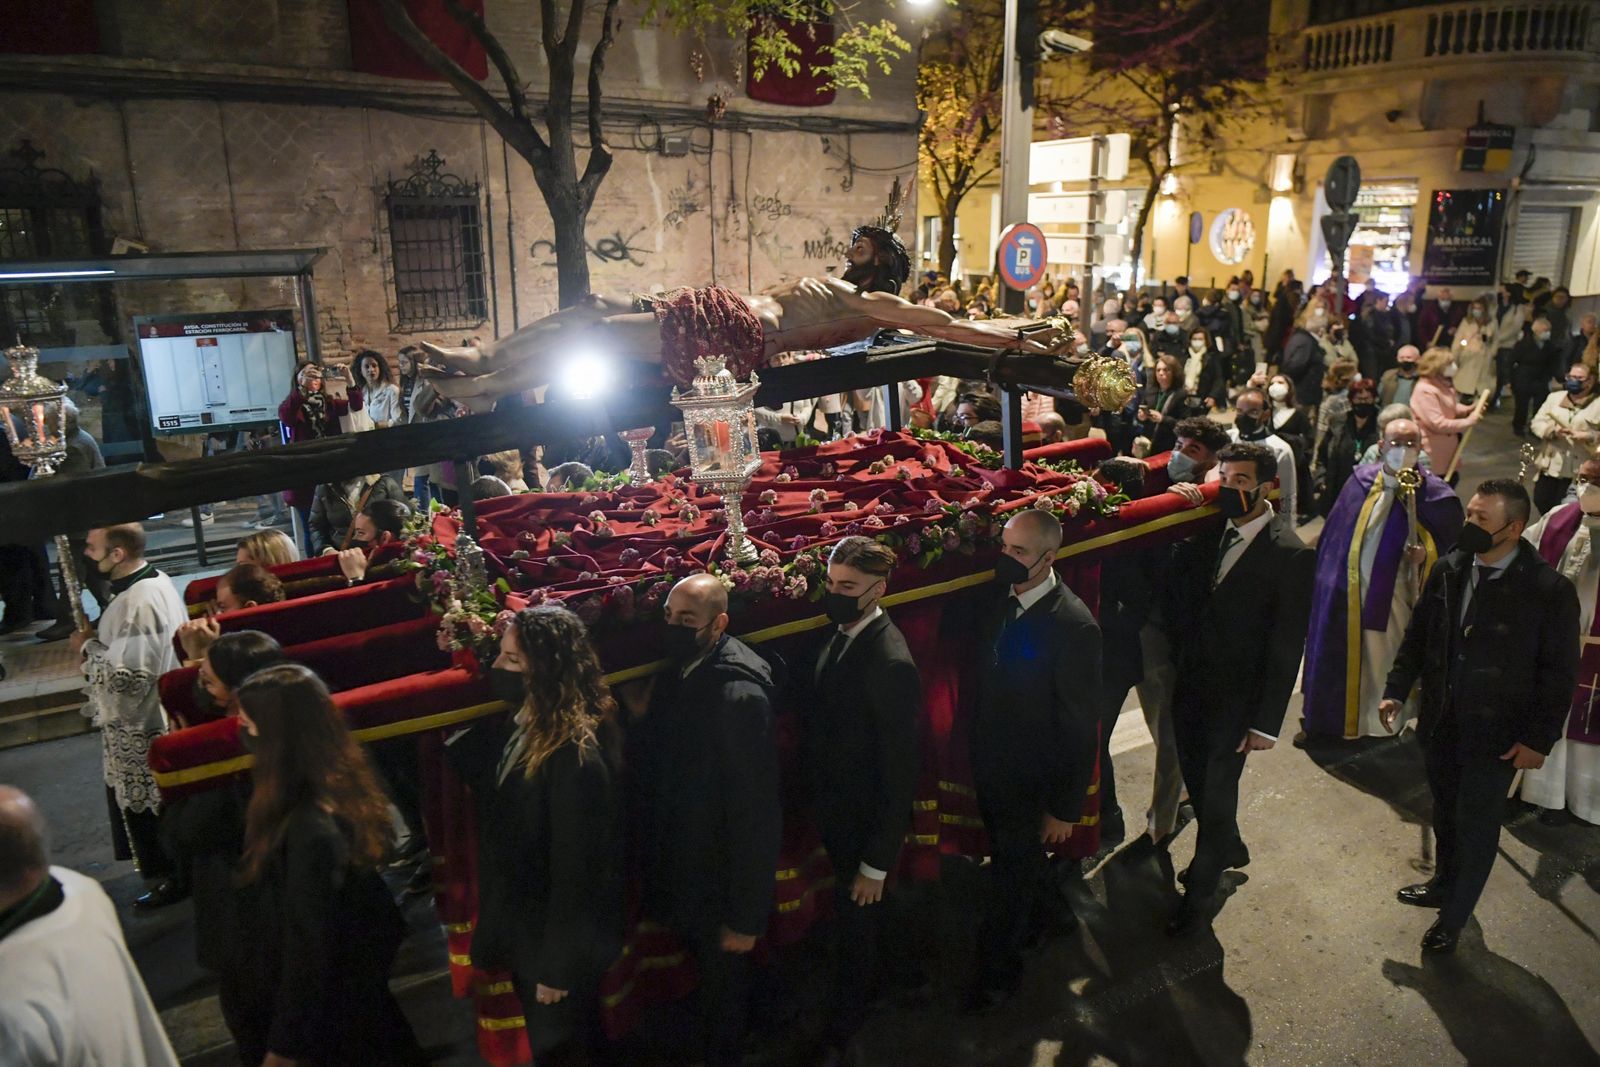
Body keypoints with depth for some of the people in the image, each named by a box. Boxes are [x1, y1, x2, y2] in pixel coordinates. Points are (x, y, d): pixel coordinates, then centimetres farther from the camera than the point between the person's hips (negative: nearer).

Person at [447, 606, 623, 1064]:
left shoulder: (576, 758, -31)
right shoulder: (516, 726, -5)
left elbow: (574, 873, -25)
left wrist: (558, 967, -17)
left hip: (555, 943, -8)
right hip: (522, 930, 8)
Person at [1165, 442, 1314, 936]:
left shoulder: (1289, 554, -15)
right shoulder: (1205, 531, -1)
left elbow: (1286, 646, -14)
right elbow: (1181, 599, 1)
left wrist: (1265, 722, -14)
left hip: (1236, 696, -5)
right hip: (1190, 685, 5)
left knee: (1217, 792, 7)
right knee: (1195, 778, 19)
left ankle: (1199, 892, 29)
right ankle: (1228, 848, 48)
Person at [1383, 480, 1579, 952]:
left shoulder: (1549, 590, -16)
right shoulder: (1448, 570, -3)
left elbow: (1559, 672, -11)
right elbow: (1419, 635, 8)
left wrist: (1539, 739, -11)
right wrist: (1396, 690, 3)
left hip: (1497, 735, -4)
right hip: (1440, 720, 4)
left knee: (1476, 825, 8)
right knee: (1445, 812, 21)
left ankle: (1453, 919, 24)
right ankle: (1444, 883, 44)